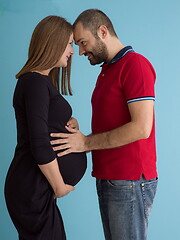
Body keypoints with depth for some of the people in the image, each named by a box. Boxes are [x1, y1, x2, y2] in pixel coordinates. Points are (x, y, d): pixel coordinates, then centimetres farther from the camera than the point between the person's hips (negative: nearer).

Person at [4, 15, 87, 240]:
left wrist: (69, 123, 3)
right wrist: (59, 187, -10)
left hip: (37, 189, 10)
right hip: (34, 190, -10)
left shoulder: (43, 81, 15)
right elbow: (40, 146, -21)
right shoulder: (36, 82, -15)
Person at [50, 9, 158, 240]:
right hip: (107, 179, 9)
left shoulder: (135, 64, -12)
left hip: (129, 183, -9)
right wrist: (78, 136, 2)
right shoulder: (106, 72, 18)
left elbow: (141, 128, -20)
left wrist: (86, 142, -14)